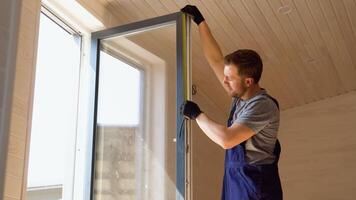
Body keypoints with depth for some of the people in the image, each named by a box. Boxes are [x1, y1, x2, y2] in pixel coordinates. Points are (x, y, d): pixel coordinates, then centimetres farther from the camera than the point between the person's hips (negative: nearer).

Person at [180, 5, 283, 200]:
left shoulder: (263, 105, -19)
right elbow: (215, 60, 11)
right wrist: (200, 22, 11)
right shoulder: (241, 96, 6)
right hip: (235, 181, 8)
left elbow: (226, 139, -28)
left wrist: (197, 114, -15)